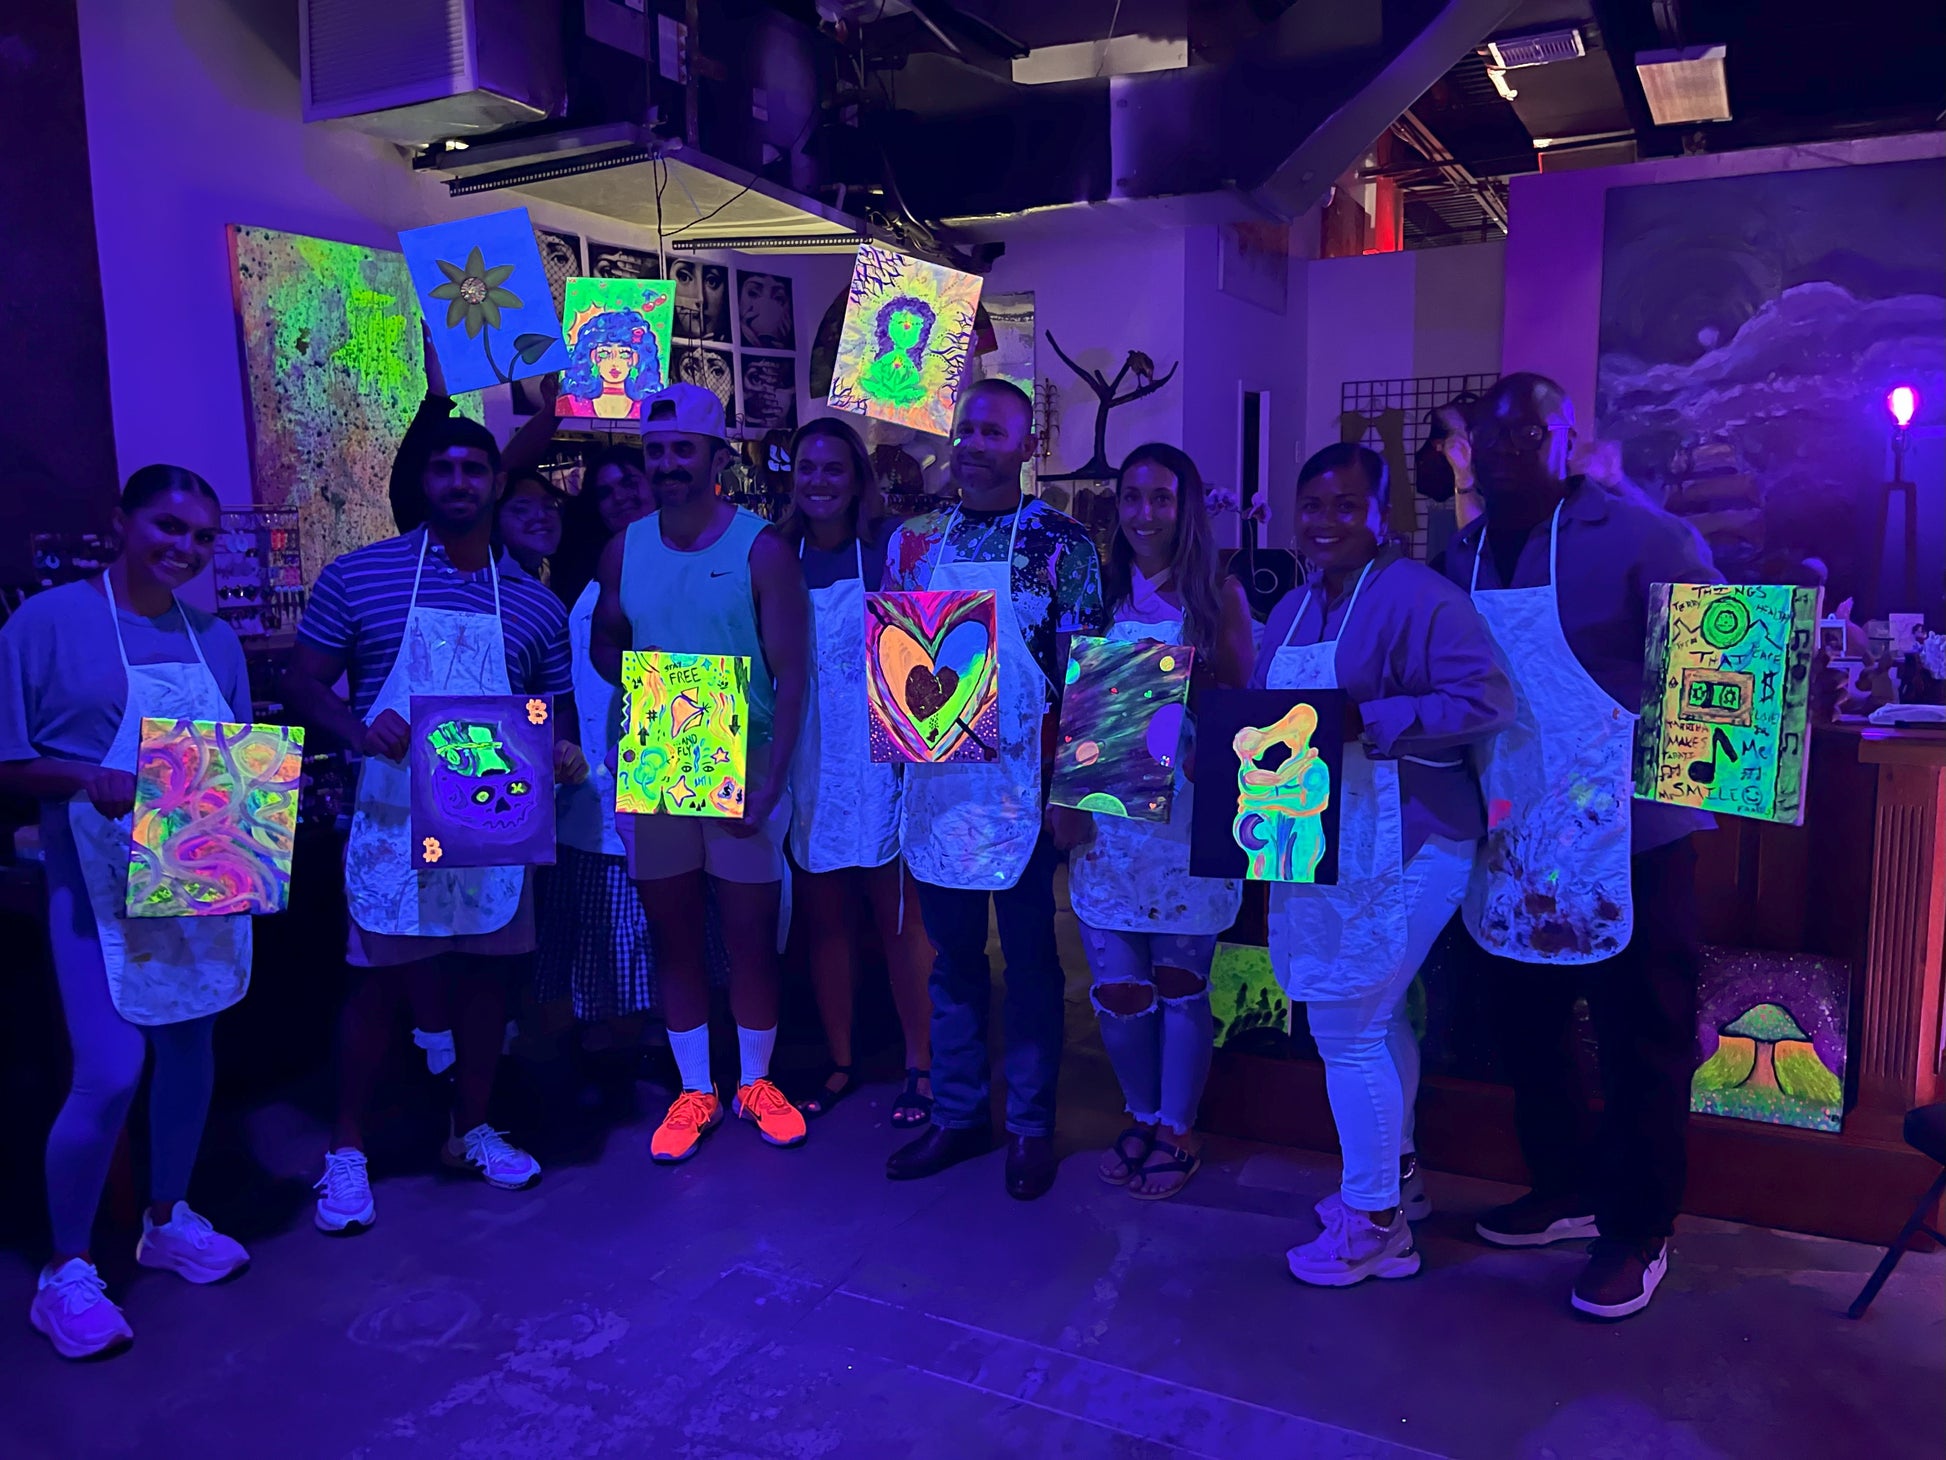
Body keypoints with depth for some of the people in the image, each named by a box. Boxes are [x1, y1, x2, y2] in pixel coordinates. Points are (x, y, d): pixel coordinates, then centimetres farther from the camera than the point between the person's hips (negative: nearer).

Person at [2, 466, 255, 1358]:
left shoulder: (215, 639, 9)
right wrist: (87, 780, -25)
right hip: (100, 883, -5)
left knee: (190, 1048, 13)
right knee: (109, 1074, -9)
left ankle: (167, 1219, 34)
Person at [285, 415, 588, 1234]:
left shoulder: (534, 602, 7)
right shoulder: (359, 576, 0)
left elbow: (558, 707, 13)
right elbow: (302, 684, 1)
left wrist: (564, 753, -9)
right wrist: (357, 729, -18)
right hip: (393, 820, -3)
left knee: (487, 975, 11)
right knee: (378, 980, 3)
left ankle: (472, 1131, 30)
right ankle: (346, 1151, 20)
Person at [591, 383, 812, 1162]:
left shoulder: (762, 549, -7)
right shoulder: (625, 548, 5)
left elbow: (791, 674, -9)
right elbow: (602, 643, 15)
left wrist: (771, 780, -18)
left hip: (743, 771, -3)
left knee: (751, 935, 6)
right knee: (673, 937, 11)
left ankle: (755, 1082, 26)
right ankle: (695, 1091, 26)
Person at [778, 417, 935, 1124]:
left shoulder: (891, 547, -3)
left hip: (879, 761, -3)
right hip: (808, 766, 3)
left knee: (898, 916, 3)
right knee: (824, 918, 10)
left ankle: (919, 1066, 18)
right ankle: (840, 1064, 25)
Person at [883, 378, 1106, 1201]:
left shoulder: (1061, 545, -3)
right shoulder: (914, 540, 9)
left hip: (1020, 783, -4)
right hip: (936, 779, 4)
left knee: (1029, 957, 8)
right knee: (951, 955, 13)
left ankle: (1031, 1125, 22)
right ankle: (957, 1115, 27)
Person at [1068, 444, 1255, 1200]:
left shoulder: (1220, 593, 1)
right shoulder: (1102, 591, 9)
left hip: (1190, 813, -2)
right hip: (1108, 814, 3)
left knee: (1180, 983, 6)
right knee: (1116, 987, 5)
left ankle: (1176, 1130, 25)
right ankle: (1142, 1116, 29)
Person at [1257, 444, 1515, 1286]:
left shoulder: (1416, 597, -13)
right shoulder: (1291, 610, 13)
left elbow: (1486, 701, -22)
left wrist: (1365, 721, -27)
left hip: (1399, 843, -8)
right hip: (1324, 840, 8)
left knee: (1345, 1025, -5)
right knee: (1375, 1013, 19)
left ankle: (1375, 1224, 12)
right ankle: (1395, 1175, 36)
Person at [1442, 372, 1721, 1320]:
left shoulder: (1640, 537, -9)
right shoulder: (1460, 558, 8)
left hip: (1625, 838, -6)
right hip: (1514, 839, 6)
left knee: (1641, 1040, 7)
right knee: (1526, 1027, 17)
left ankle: (1637, 1232, 23)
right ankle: (1565, 1188, 37)